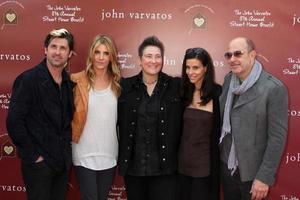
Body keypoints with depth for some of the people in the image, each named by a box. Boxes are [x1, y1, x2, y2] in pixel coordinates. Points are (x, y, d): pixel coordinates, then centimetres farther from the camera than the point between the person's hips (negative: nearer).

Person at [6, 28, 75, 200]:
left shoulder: (69, 82, 5)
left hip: (63, 161, 6)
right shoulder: (28, 80, -12)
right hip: (39, 162, -5)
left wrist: (67, 153, 6)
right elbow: (14, 122, -16)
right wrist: (33, 156, -14)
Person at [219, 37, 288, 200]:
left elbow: (277, 137, -16)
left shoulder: (274, 88, -16)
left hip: (252, 172, -5)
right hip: (227, 166, 5)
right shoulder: (229, 79, 2)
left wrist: (264, 178, -16)